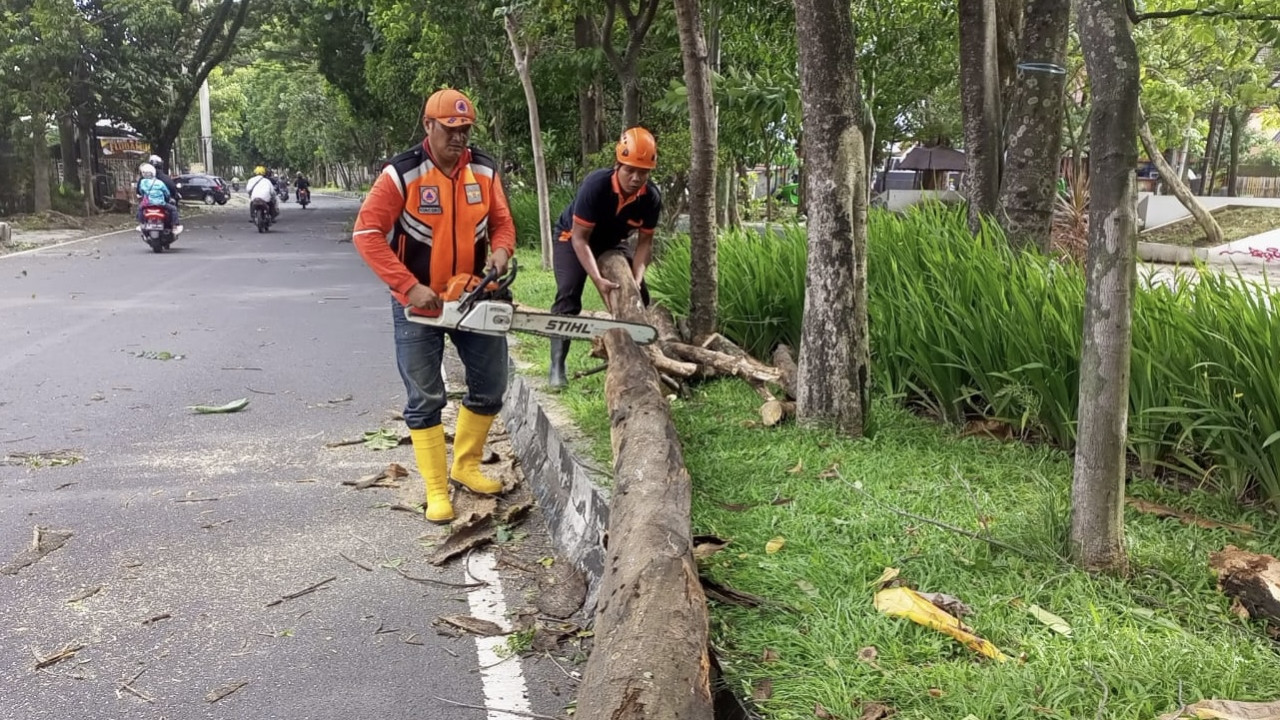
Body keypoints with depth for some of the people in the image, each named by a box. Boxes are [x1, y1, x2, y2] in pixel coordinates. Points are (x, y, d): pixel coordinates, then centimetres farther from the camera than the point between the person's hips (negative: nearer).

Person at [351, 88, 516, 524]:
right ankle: (436, 491, 12)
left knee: (491, 386, 11)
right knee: (425, 399, 2)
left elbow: (502, 223, 7)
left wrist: (501, 253, -16)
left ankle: (466, 465, 31)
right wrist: (409, 287, -25)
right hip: (418, 303, -5)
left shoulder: (484, 170, -2)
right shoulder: (402, 174, -16)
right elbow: (367, 233, -19)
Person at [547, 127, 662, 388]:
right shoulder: (595, 185, -37)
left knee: (638, 296, -2)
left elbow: (644, 243, -13)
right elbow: (580, 239, -32)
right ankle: (557, 366, -21)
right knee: (568, 295, -22)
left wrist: (636, 279, -27)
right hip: (572, 237, -5)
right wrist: (598, 280, -40)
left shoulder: (652, 197, -24)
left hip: (612, 243, 5)